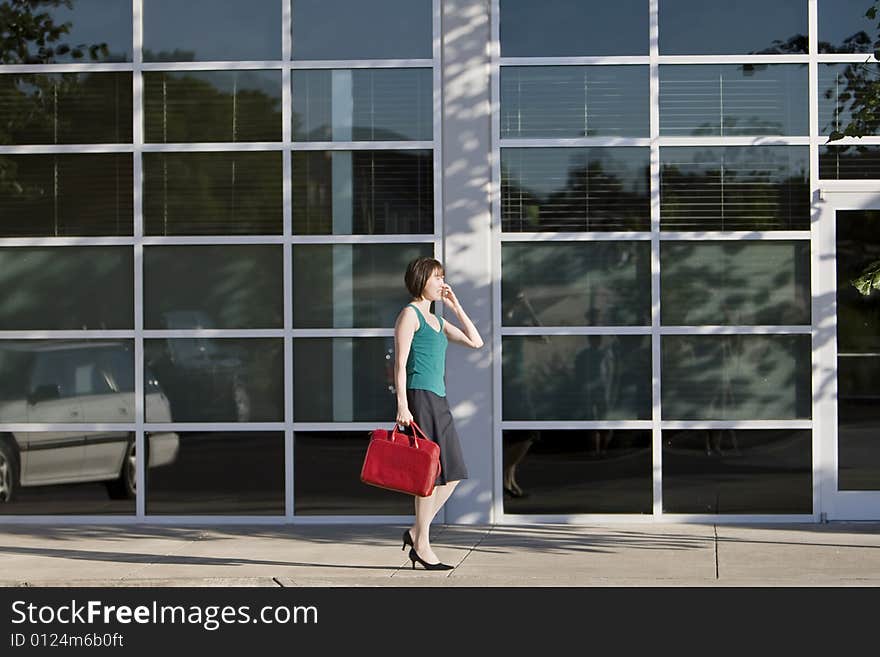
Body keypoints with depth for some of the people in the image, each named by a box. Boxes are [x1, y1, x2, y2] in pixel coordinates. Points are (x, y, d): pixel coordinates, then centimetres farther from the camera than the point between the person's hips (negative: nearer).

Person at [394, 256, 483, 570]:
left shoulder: (435, 321, 21)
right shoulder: (410, 314, -4)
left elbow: (476, 342, 18)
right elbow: (400, 362, -11)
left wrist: (456, 306, 14)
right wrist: (402, 405, -19)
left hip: (438, 401, 9)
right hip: (419, 397, -9)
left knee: (452, 474, 6)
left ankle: (416, 532, 14)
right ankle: (422, 545, -1)